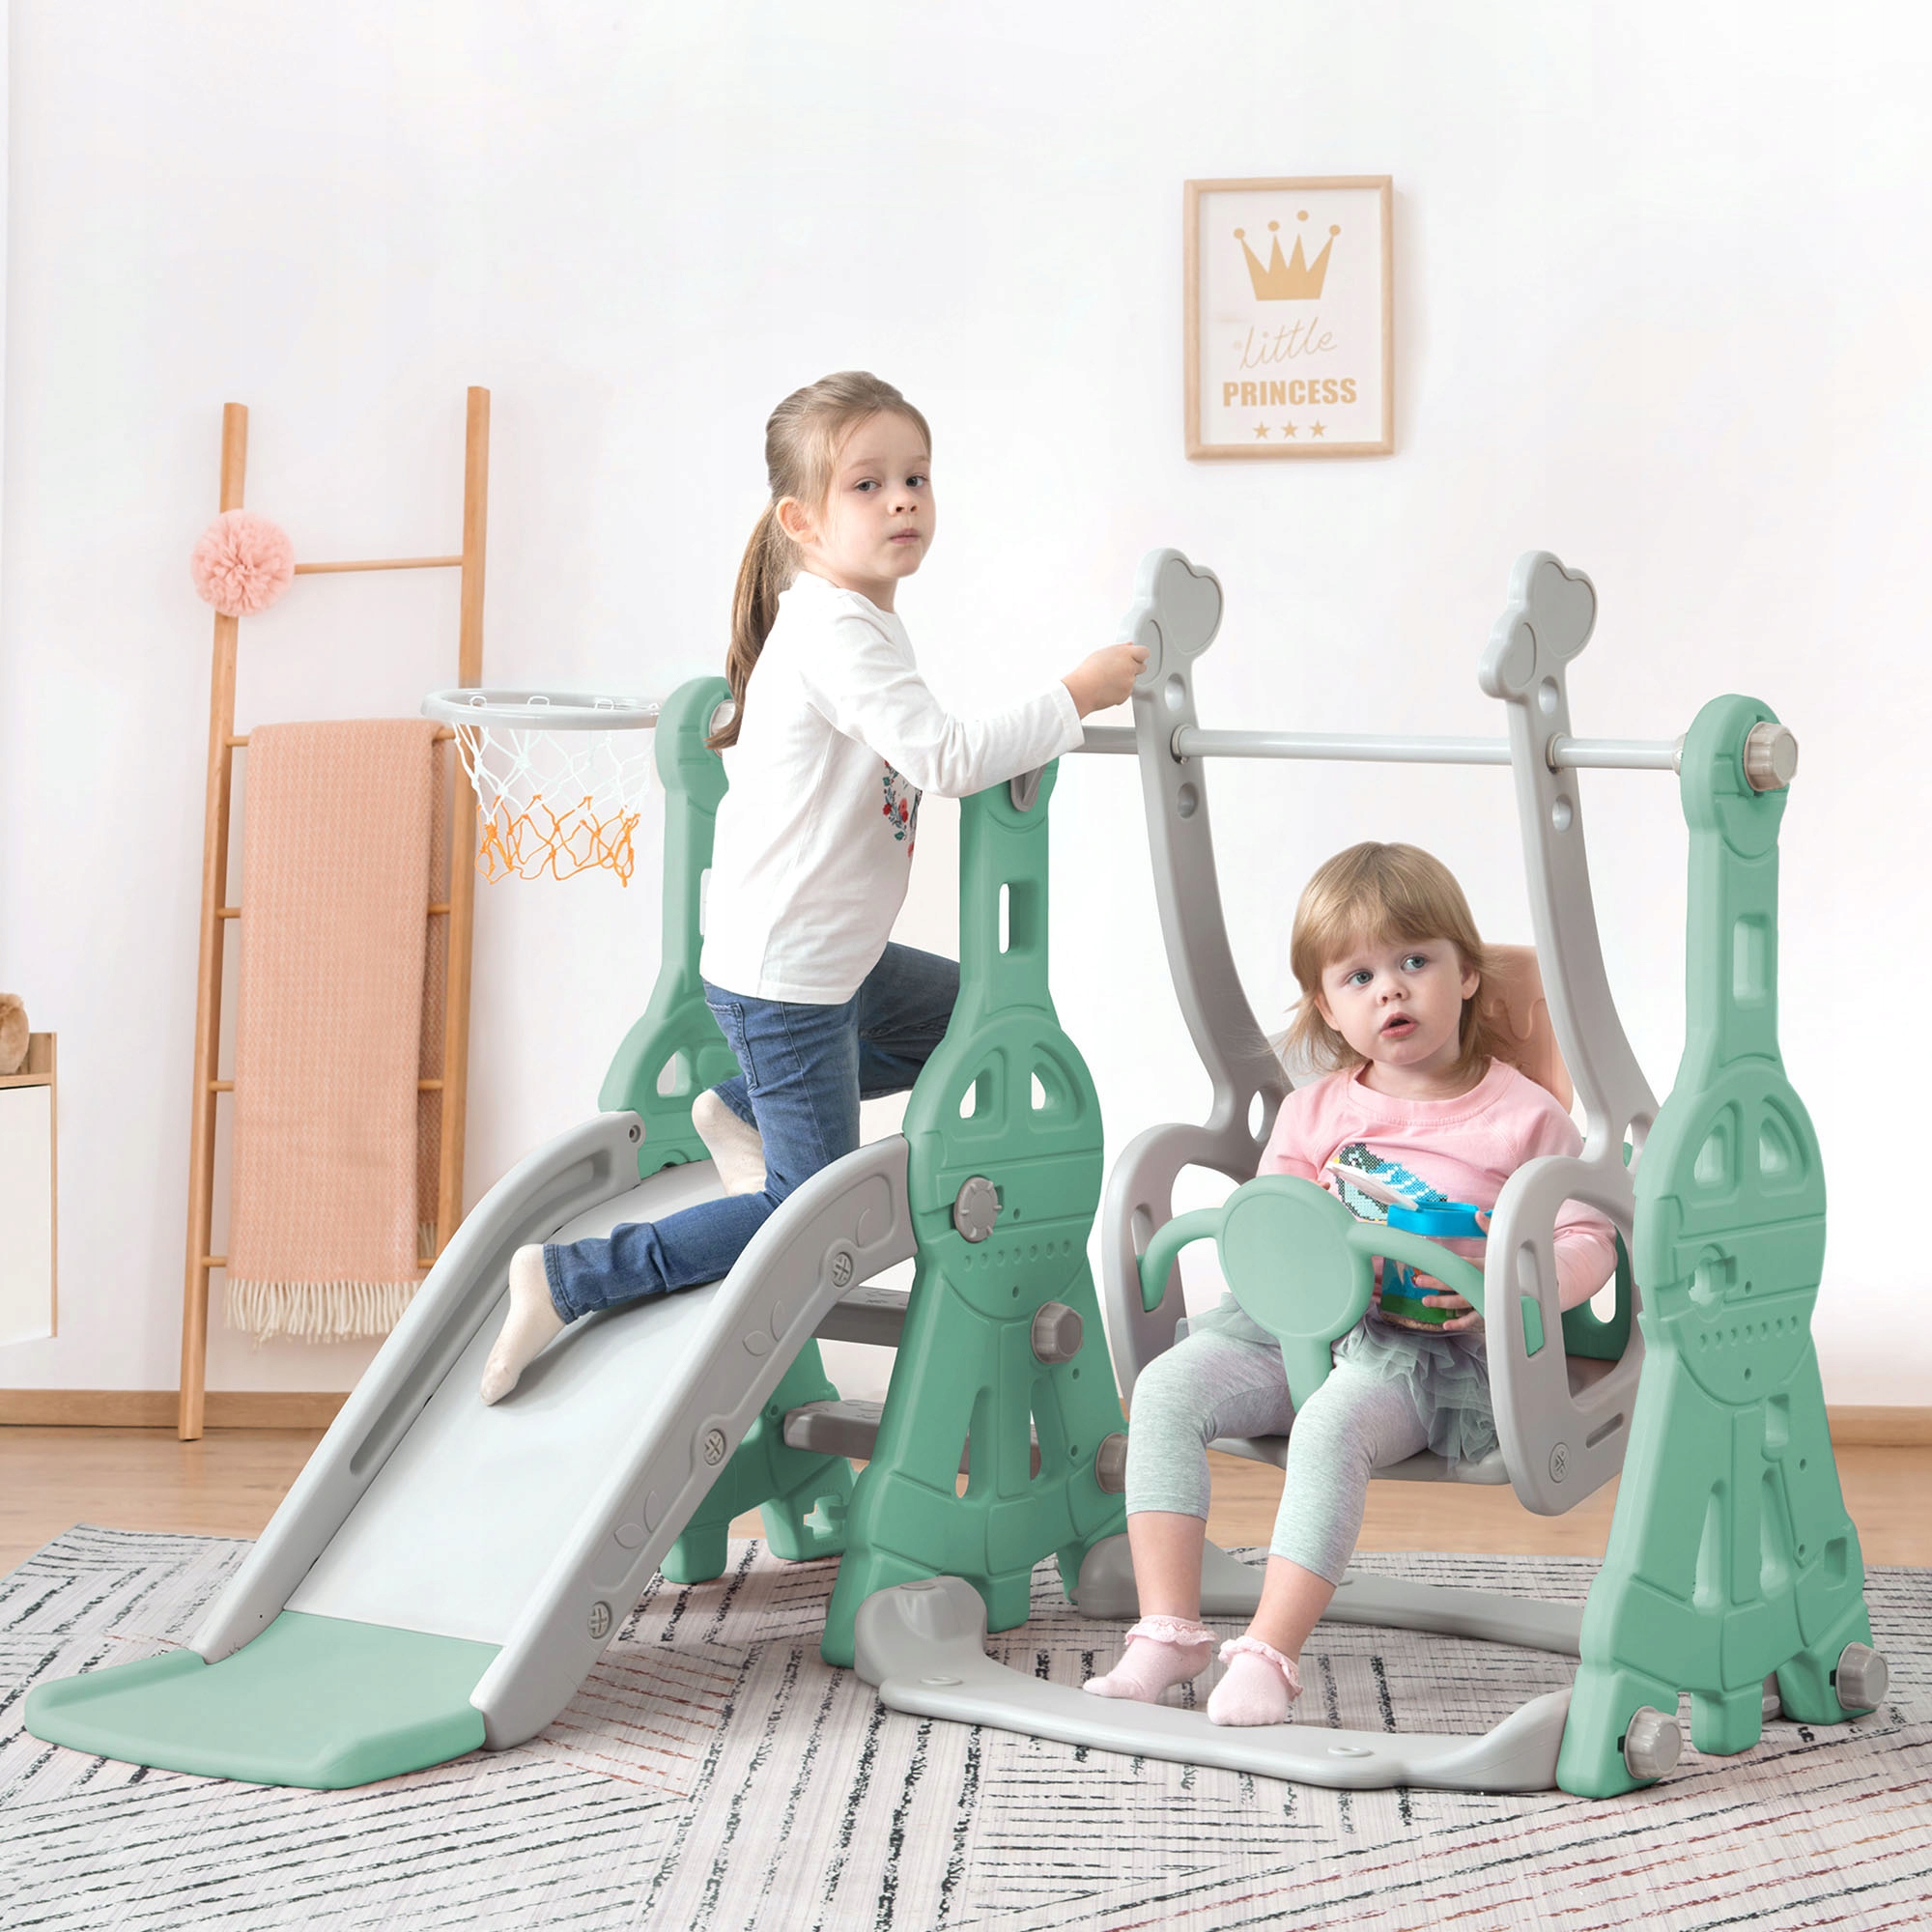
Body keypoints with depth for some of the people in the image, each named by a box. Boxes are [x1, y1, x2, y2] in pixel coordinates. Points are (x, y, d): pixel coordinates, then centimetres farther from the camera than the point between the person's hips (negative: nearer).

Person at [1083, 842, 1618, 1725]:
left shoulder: (1521, 1116, 5)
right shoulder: (1314, 1110, 17)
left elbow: (1589, 1243, 2)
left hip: (1433, 1349, -5)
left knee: (1333, 1423, -36)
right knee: (1167, 1385, -19)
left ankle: (1269, 1654, -30)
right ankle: (1168, 1630, -19)